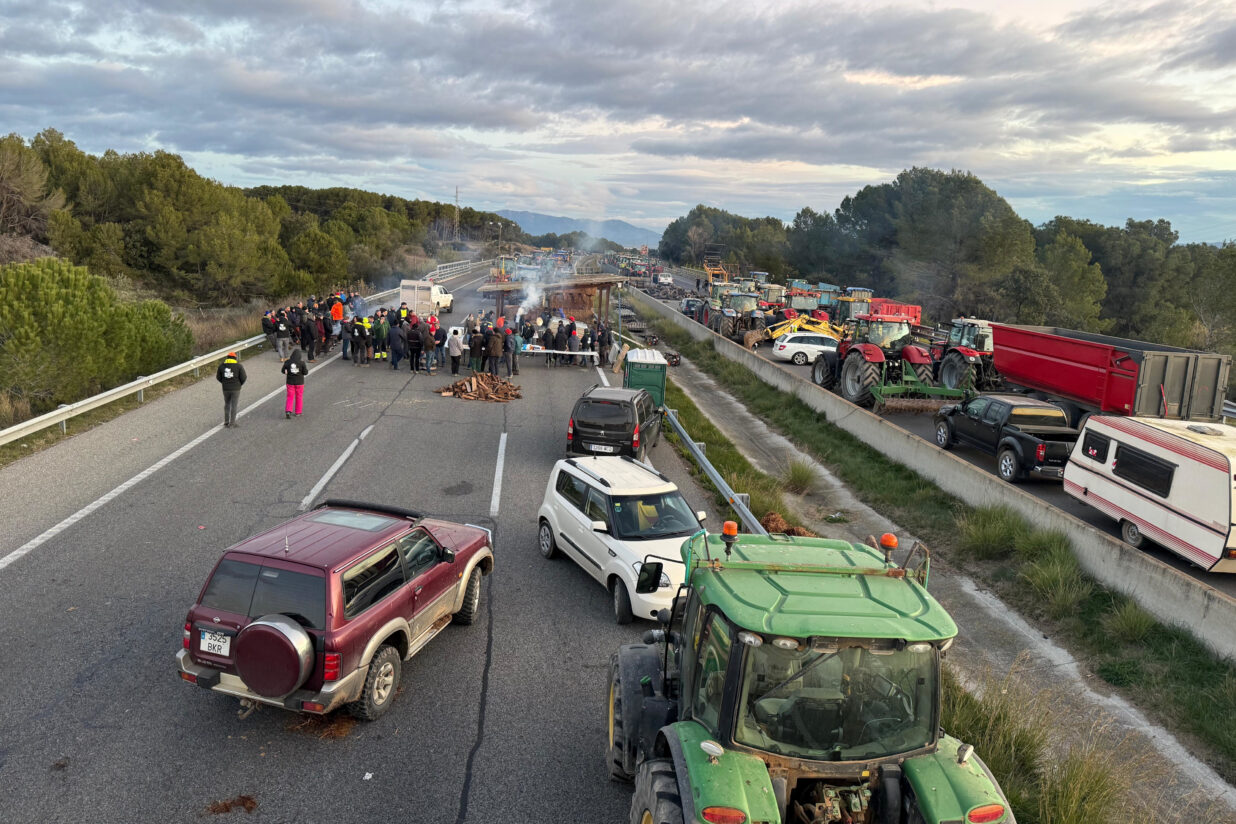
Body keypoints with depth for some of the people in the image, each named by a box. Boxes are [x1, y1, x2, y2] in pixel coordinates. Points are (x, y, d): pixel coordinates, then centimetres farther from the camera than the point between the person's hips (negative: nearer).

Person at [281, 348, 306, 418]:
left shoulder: (287, 362, -8)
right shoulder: (301, 363, -14)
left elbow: (283, 371, 0)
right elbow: (305, 372, -9)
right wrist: (307, 368, 10)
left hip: (290, 382, 1)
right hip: (299, 382, -1)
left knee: (290, 397, 10)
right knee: (299, 397, 14)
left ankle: (288, 411, -8)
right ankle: (298, 412, 20)